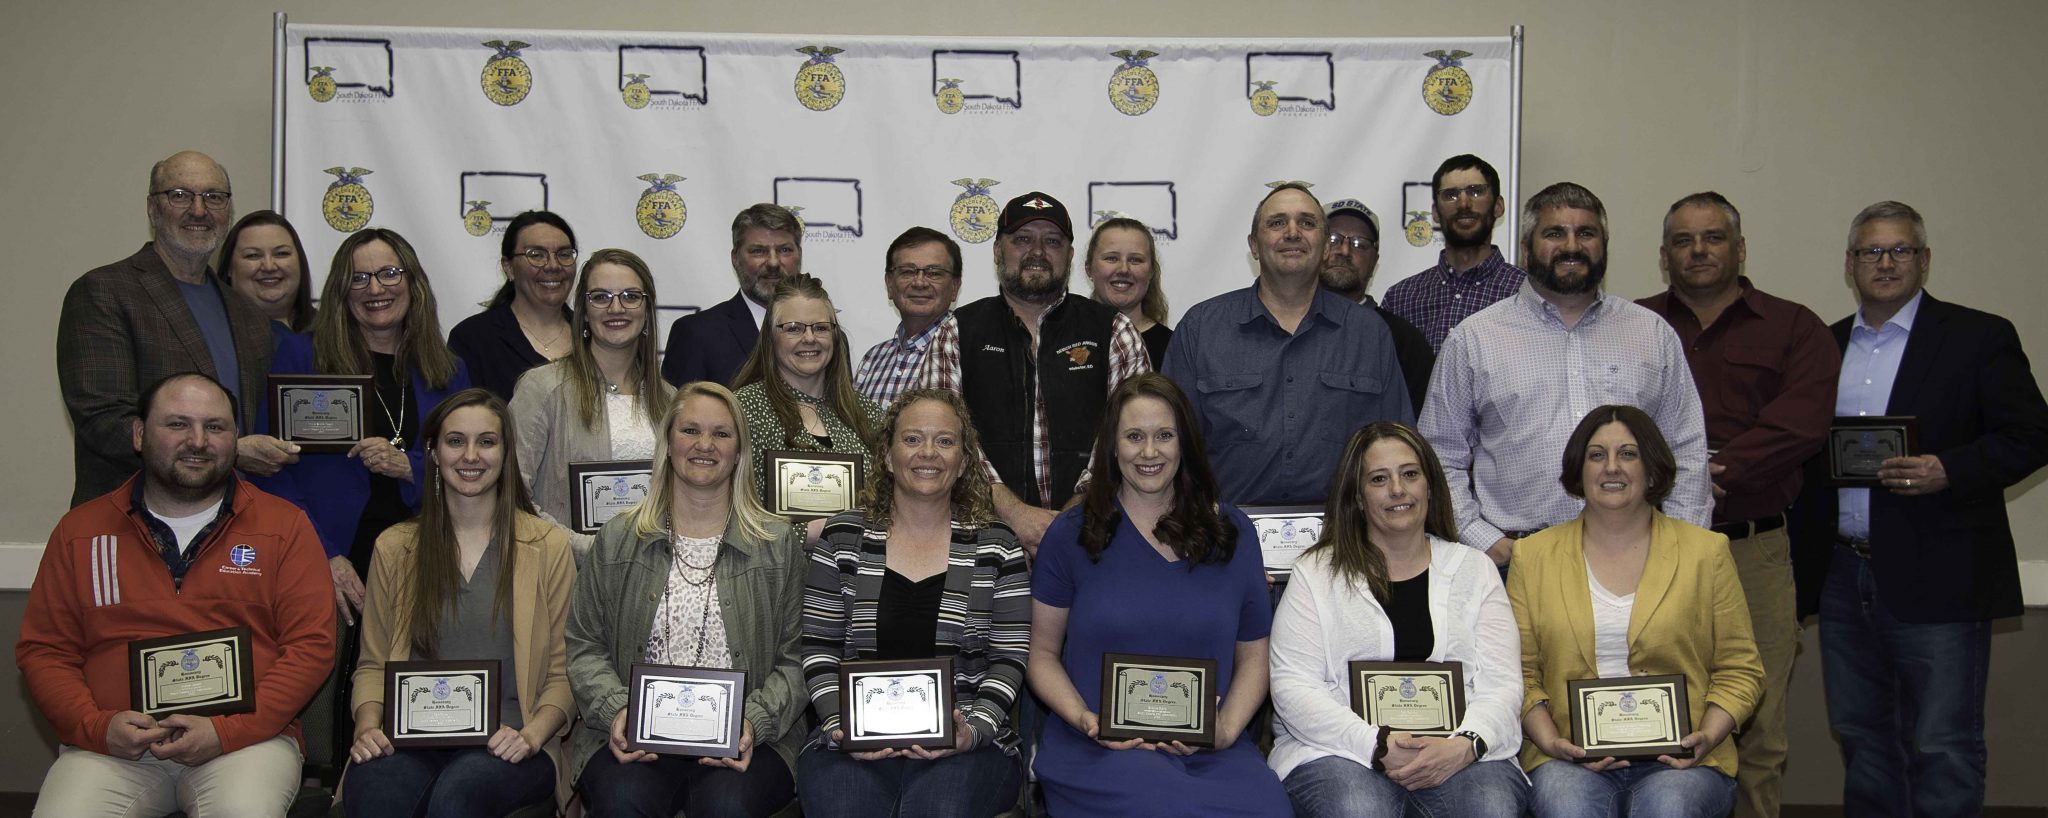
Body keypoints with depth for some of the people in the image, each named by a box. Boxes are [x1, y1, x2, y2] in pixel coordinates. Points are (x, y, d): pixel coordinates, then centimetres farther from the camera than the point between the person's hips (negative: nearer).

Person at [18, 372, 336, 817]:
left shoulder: (284, 526, 8)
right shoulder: (80, 530, 14)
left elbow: (312, 645, 1)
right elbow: (43, 650, 13)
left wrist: (228, 730, -11)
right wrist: (97, 726, -6)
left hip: (245, 738, -2)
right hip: (114, 746, 2)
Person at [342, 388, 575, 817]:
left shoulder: (548, 547, 9)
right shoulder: (394, 548, 16)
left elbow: (564, 672, 6)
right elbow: (373, 664, 16)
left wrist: (532, 735, -12)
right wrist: (368, 727, -4)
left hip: (505, 745, -2)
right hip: (412, 740, 2)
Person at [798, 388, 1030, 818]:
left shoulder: (995, 545, 9)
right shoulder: (843, 538, 10)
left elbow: (1010, 657, 5)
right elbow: (819, 650, 8)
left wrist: (975, 729, -11)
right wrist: (840, 726, -8)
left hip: (965, 746, -1)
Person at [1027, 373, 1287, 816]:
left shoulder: (1232, 532, 11)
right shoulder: (1072, 535, 6)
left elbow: (1254, 654, 14)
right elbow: (1043, 653, 10)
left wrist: (1226, 729, -5)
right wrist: (1087, 722, -9)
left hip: (1209, 750, 3)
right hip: (1099, 749, -2)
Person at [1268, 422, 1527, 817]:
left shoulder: (1474, 571, 17)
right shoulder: (1315, 574, 10)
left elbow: (1502, 685, 7)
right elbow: (1293, 688, 0)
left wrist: (1466, 744, -15)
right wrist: (1377, 744, -15)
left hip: (1455, 749, 2)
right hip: (1340, 748, -2)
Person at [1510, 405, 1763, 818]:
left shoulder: (1706, 552, 11)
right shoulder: (1534, 557, 11)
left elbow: (1738, 670, 10)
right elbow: (1519, 673, 8)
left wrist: (1707, 737, -7)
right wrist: (1552, 743, -8)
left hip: (1677, 757, 0)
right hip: (1573, 758, 0)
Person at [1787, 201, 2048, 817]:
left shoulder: (1978, 338, 0)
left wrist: (1948, 470, -20)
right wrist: (1800, 570, 9)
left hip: (1937, 581, -5)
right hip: (1844, 576, 5)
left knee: (1943, 748, -2)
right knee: (1861, 738, 13)